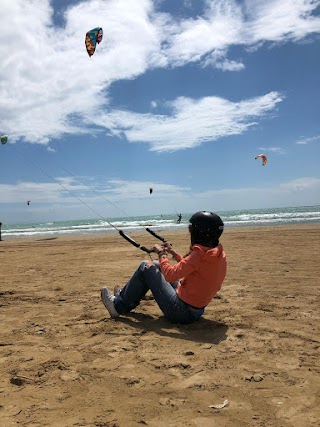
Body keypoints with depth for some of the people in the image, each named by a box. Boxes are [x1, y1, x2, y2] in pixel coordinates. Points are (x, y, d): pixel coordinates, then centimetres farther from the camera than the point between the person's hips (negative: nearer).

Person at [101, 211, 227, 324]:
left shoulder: (199, 254, -26)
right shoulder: (219, 254, 2)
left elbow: (170, 275, -25)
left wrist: (161, 253, -10)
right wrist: (174, 253, 14)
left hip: (181, 312, -9)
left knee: (146, 267, -1)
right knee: (155, 265, 17)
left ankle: (118, 306, 13)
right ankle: (125, 295, 30)